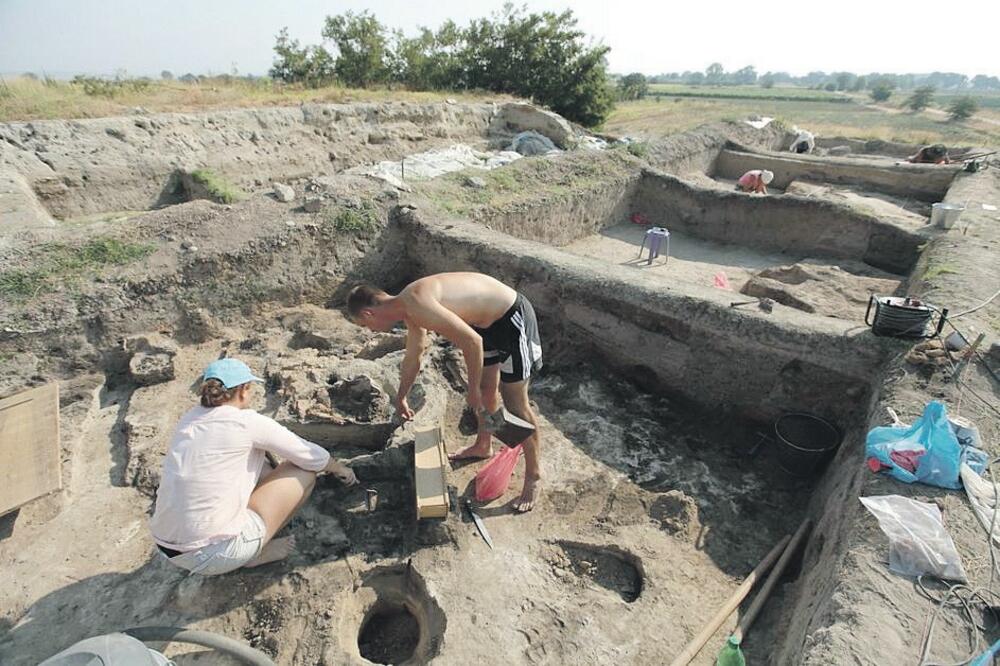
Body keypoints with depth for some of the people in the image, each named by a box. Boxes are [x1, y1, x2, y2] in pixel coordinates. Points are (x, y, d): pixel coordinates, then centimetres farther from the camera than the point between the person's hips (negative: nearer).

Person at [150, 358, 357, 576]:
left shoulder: (189, 419, 6)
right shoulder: (248, 423, -13)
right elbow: (309, 456, -1)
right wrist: (339, 468, 17)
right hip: (215, 555, -7)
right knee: (305, 471, 2)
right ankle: (256, 553, 8)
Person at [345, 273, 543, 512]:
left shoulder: (417, 306, -25)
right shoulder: (409, 308, 6)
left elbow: (471, 341, -27)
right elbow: (412, 358, 23)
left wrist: (473, 390, -14)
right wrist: (401, 397, 37)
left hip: (512, 318, -9)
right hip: (488, 321, 9)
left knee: (515, 402, 0)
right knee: (485, 389, 23)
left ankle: (533, 476, 16)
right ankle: (483, 446, 45)